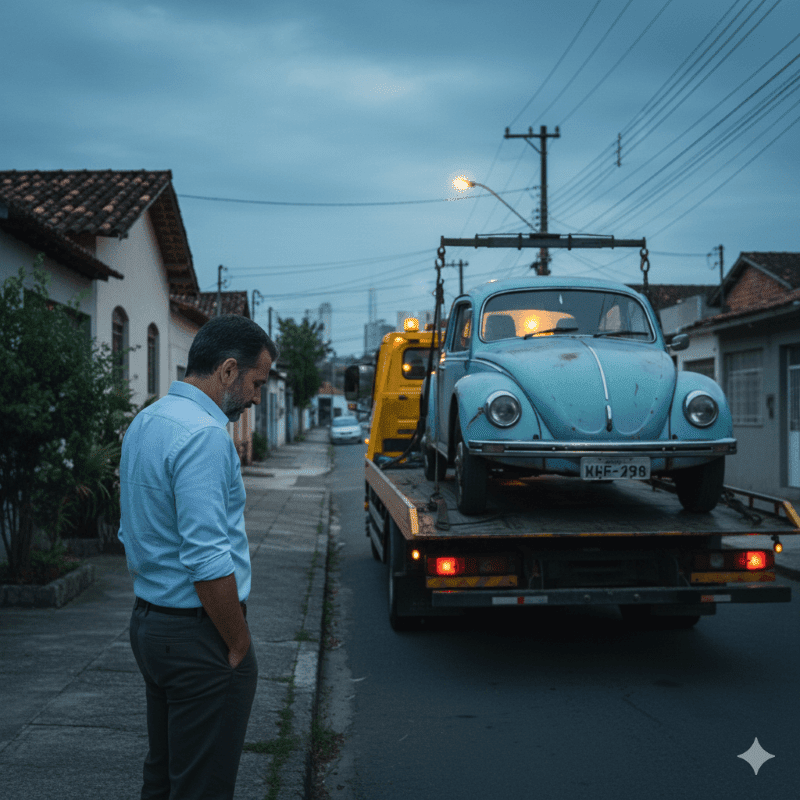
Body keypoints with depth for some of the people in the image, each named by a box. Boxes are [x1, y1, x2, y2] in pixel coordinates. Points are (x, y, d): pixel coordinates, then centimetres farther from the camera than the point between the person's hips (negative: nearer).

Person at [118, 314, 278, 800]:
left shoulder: (146, 422, 11)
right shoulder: (204, 435, -20)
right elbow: (209, 562, -25)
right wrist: (240, 646, -15)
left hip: (148, 620, 10)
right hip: (198, 635, -10)